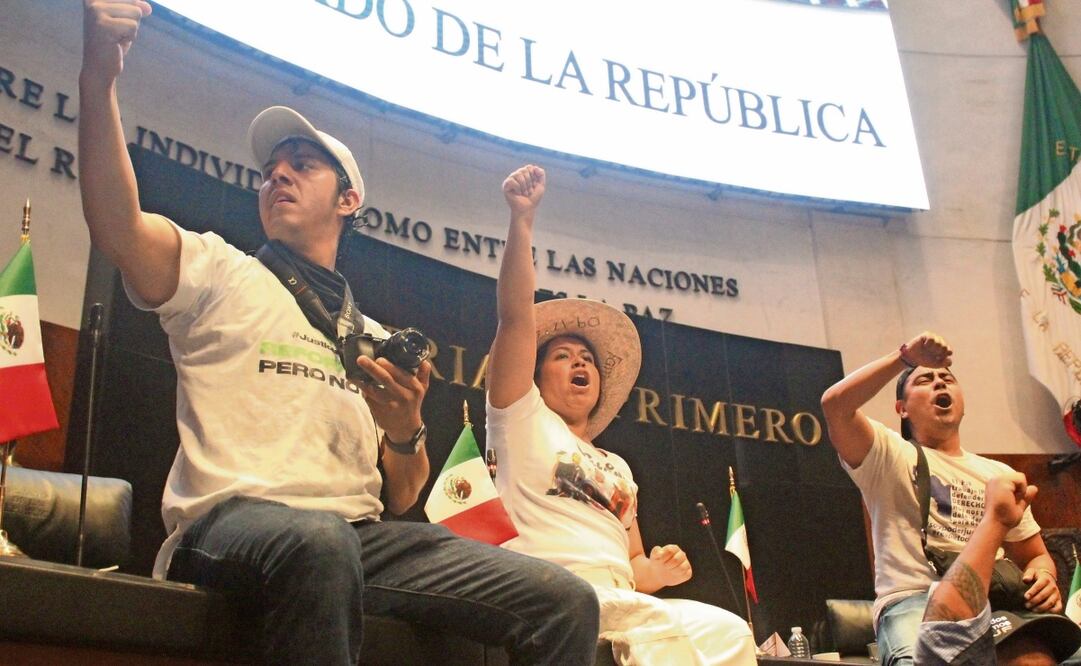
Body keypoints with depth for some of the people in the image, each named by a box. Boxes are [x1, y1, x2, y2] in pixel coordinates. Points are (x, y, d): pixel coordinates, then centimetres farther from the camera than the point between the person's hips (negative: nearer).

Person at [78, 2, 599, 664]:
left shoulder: (379, 341, 26)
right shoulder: (220, 270, 15)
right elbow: (116, 225, -8)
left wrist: (406, 433, -2)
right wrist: (99, 77, -21)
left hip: (359, 534, 4)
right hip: (229, 521, -3)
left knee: (566, 603, -17)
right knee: (318, 539, -42)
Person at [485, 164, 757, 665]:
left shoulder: (618, 469, 31)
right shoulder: (523, 418, 14)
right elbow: (516, 318, 0)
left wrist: (656, 571, 4)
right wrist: (522, 219, -7)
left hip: (618, 601, 6)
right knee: (658, 624, -31)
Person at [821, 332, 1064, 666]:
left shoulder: (1000, 474, 26)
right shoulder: (890, 455, 10)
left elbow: (1034, 555, 28)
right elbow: (834, 404, -9)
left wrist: (1043, 578, 3)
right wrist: (905, 357, -4)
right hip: (912, 601, -4)